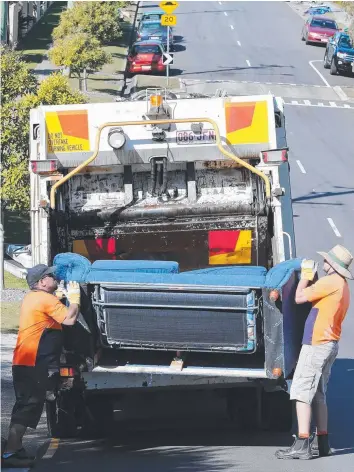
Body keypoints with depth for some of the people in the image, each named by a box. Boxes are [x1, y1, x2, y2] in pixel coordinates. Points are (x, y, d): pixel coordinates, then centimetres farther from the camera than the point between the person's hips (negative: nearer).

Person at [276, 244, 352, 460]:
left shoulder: (331, 282, -13)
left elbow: (299, 297, -13)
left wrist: (306, 276, 3)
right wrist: (311, 278, 20)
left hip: (317, 344, -10)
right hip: (330, 345, 10)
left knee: (302, 392, -12)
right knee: (318, 395, 16)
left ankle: (302, 445, -19)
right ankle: (322, 443, 17)